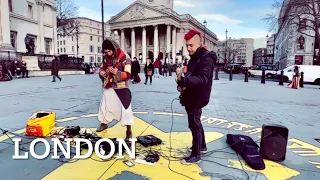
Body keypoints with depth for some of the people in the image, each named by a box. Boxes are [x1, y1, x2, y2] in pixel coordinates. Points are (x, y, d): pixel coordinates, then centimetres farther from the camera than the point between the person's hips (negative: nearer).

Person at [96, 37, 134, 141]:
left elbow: (128, 75, -22)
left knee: (125, 108, -7)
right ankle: (104, 124, 40)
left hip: (121, 88, -6)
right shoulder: (106, 58, 2)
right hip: (109, 87, 6)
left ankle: (129, 131, 5)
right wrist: (101, 73, -8)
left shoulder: (124, 58, -17)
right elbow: (102, 68, 16)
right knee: (104, 105, 16)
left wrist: (116, 72, -38)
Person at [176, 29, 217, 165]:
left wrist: (182, 80, -47)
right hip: (191, 97, 10)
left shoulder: (206, 58, -18)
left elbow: (202, 79, -32)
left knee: (194, 125, -3)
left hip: (197, 98, -10)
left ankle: (195, 155, 10)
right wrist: (181, 84, -2)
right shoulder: (194, 58, 12)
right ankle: (202, 146, 36)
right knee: (196, 123, 20)